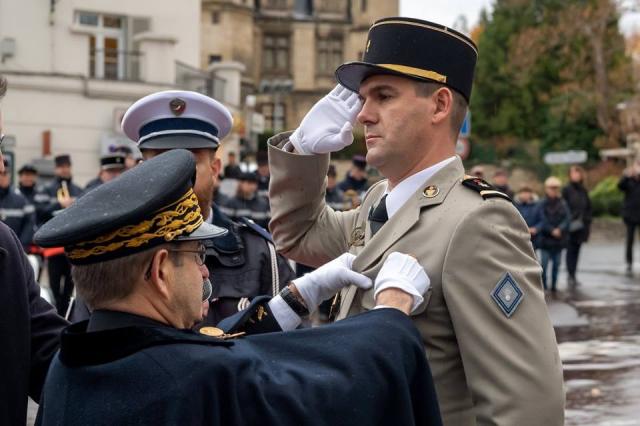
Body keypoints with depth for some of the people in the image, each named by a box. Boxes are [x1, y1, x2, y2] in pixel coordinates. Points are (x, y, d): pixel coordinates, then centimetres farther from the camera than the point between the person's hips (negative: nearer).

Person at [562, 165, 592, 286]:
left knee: (576, 250, 9)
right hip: (571, 226, -5)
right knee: (571, 250, -6)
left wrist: (587, 222, 8)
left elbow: (588, 208, 16)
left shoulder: (584, 190, 11)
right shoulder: (566, 190, -5)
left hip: (581, 226, 5)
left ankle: (572, 276, 14)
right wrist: (569, 221, -14)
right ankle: (571, 276, -5)